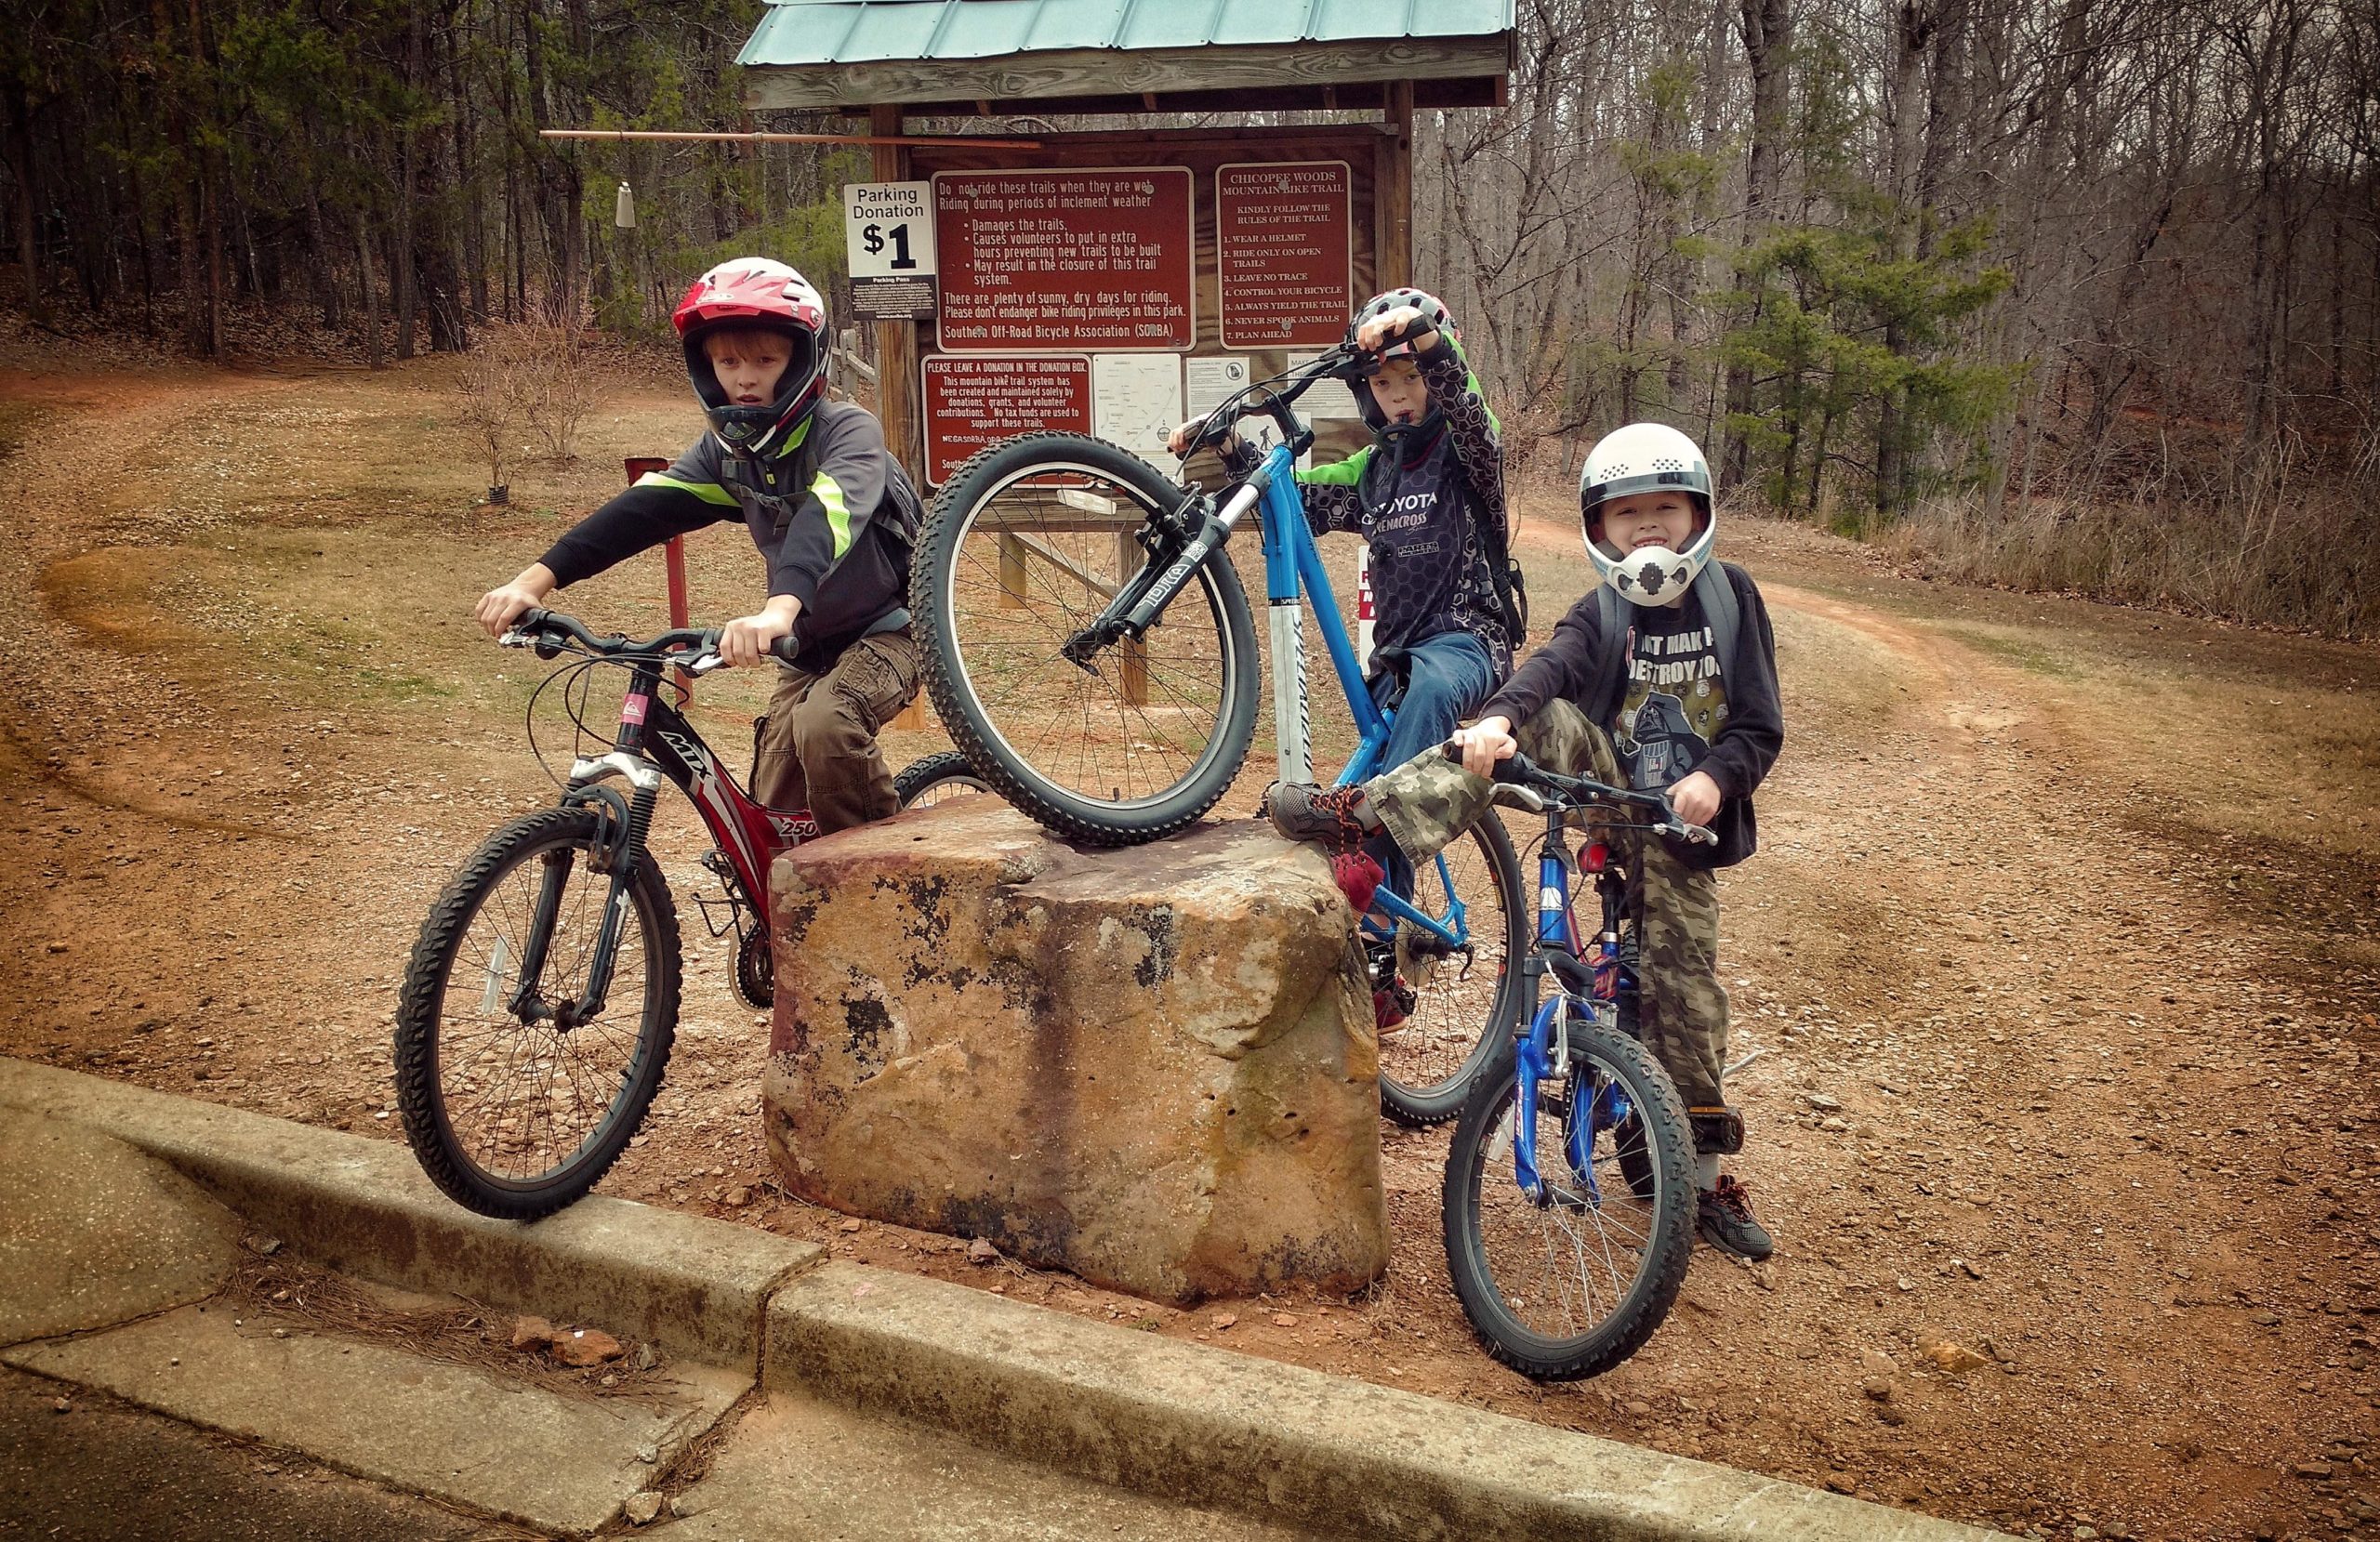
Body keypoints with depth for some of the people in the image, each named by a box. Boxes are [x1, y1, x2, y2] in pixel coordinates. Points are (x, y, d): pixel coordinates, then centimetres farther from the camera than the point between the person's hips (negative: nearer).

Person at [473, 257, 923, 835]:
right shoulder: (725, 450, -2)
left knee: (823, 722, -33)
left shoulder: (847, 431, -20)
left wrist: (781, 609, -59)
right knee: (775, 823, 0)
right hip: (808, 649, 6)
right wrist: (535, 580, -29)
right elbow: (641, 509, -15)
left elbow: (827, 515, -40)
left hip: (885, 633, -6)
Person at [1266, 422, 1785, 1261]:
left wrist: (1716, 777, -24)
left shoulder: (1731, 596, -1)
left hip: (1679, 821, 0)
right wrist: (1497, 719, -47)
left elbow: (1760, 725, -4)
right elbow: (1550, 665, -25)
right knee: (1547, 724, -29)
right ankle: (1367, 814, -39)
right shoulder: (1603, 610, -2)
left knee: (1682, 990, 1)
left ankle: (1702, 1176, 17)